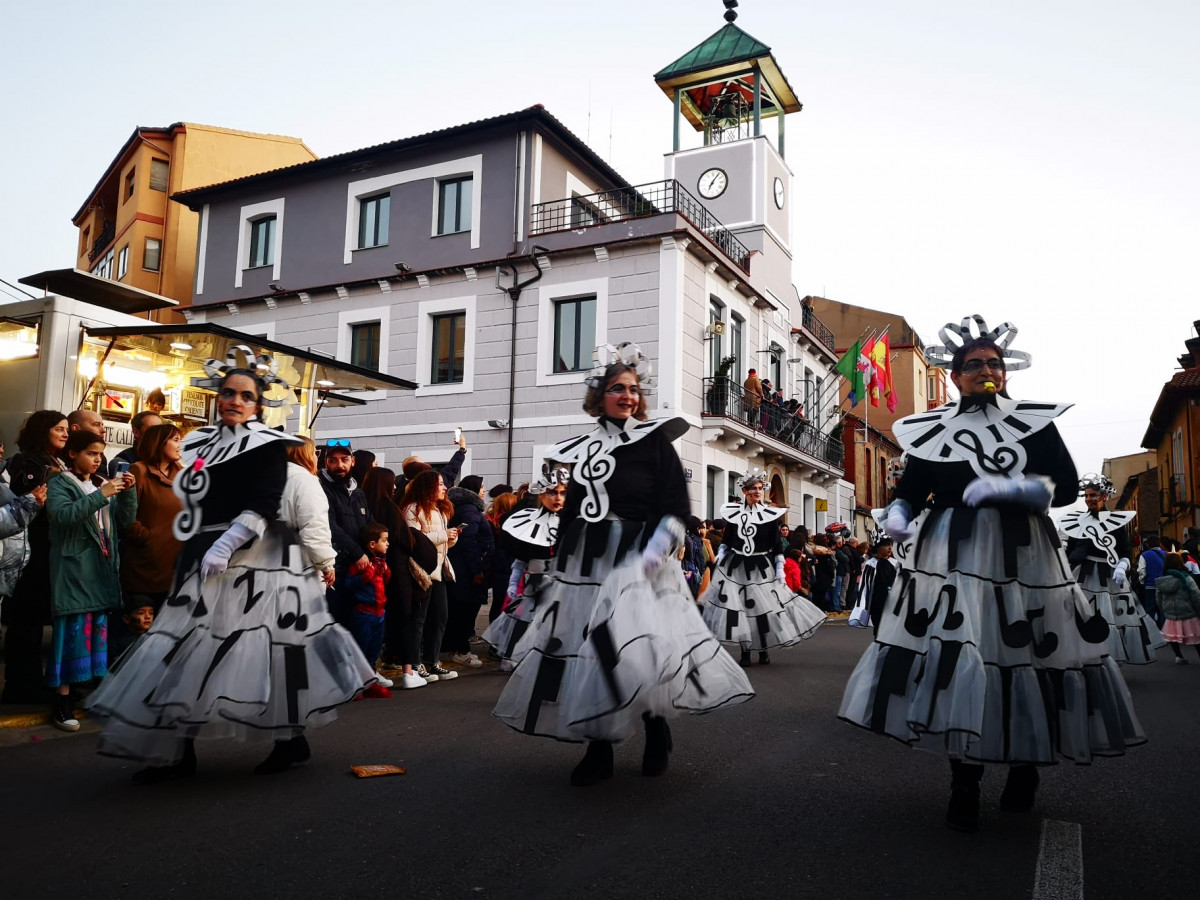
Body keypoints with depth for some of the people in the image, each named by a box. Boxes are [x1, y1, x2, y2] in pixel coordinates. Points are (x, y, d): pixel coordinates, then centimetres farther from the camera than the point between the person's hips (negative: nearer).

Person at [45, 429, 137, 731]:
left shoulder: (103, 484, 16)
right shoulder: (59, 484, -1)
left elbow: (124, 520, 9)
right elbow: (63, 515, -20)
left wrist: (128, 492, -6)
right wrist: (100, 496, -24)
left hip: (102, 569, 6)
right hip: (74, 569, -6)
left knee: (98, 628, 9)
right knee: (73, 629, -7)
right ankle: (61, 701, 0)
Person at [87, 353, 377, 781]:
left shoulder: (268, 444, -5)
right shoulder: (201, 442, 15)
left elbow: (263, 505, -16)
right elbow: (193, 502, 19)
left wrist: (226, 545, -24)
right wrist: (195, 551, 15)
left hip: (254, 559, -7)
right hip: (207, 558, 7)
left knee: (263, 646, -6)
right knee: (192, 645, 6)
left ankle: (292, 739, 10)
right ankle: (179, 750, 14)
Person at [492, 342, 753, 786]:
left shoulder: (655, 442, 1)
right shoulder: (584, 449, 13)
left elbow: (675, 509, -6)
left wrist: (652, 555, -19)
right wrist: (558, 566, 16)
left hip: (634, 560, -4)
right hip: (584, 564, 5)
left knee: (634, 649, -13)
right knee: (584, 649, 3)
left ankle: (656, 728, 15)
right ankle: (599, 750, 17)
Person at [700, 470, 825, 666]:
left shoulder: (770, 514, -3)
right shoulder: (733, 512, 3)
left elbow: (777, 544, -2)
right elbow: (726, 539, 11)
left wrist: (780, 568, -6)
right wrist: (720, 555, 0)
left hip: (761, 567, -1)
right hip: (735, 566, 1)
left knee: (763, 606, 1)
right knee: (737, 607, 0)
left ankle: (764, 650, 19)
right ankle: (745, 652, 11)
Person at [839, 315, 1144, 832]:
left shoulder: (1035, 422, 6)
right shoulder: (933, 429, 7)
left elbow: (1066, 486, -2)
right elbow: (909, 489, 6)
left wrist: (1005, 488, -17)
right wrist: (897, 516, -15)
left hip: (1023, 554, 1)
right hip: (952, 555, 0)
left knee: (1027, 651, 3)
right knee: (955, 653, -7)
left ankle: (1024, 767, 27)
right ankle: (964, 784, 5)